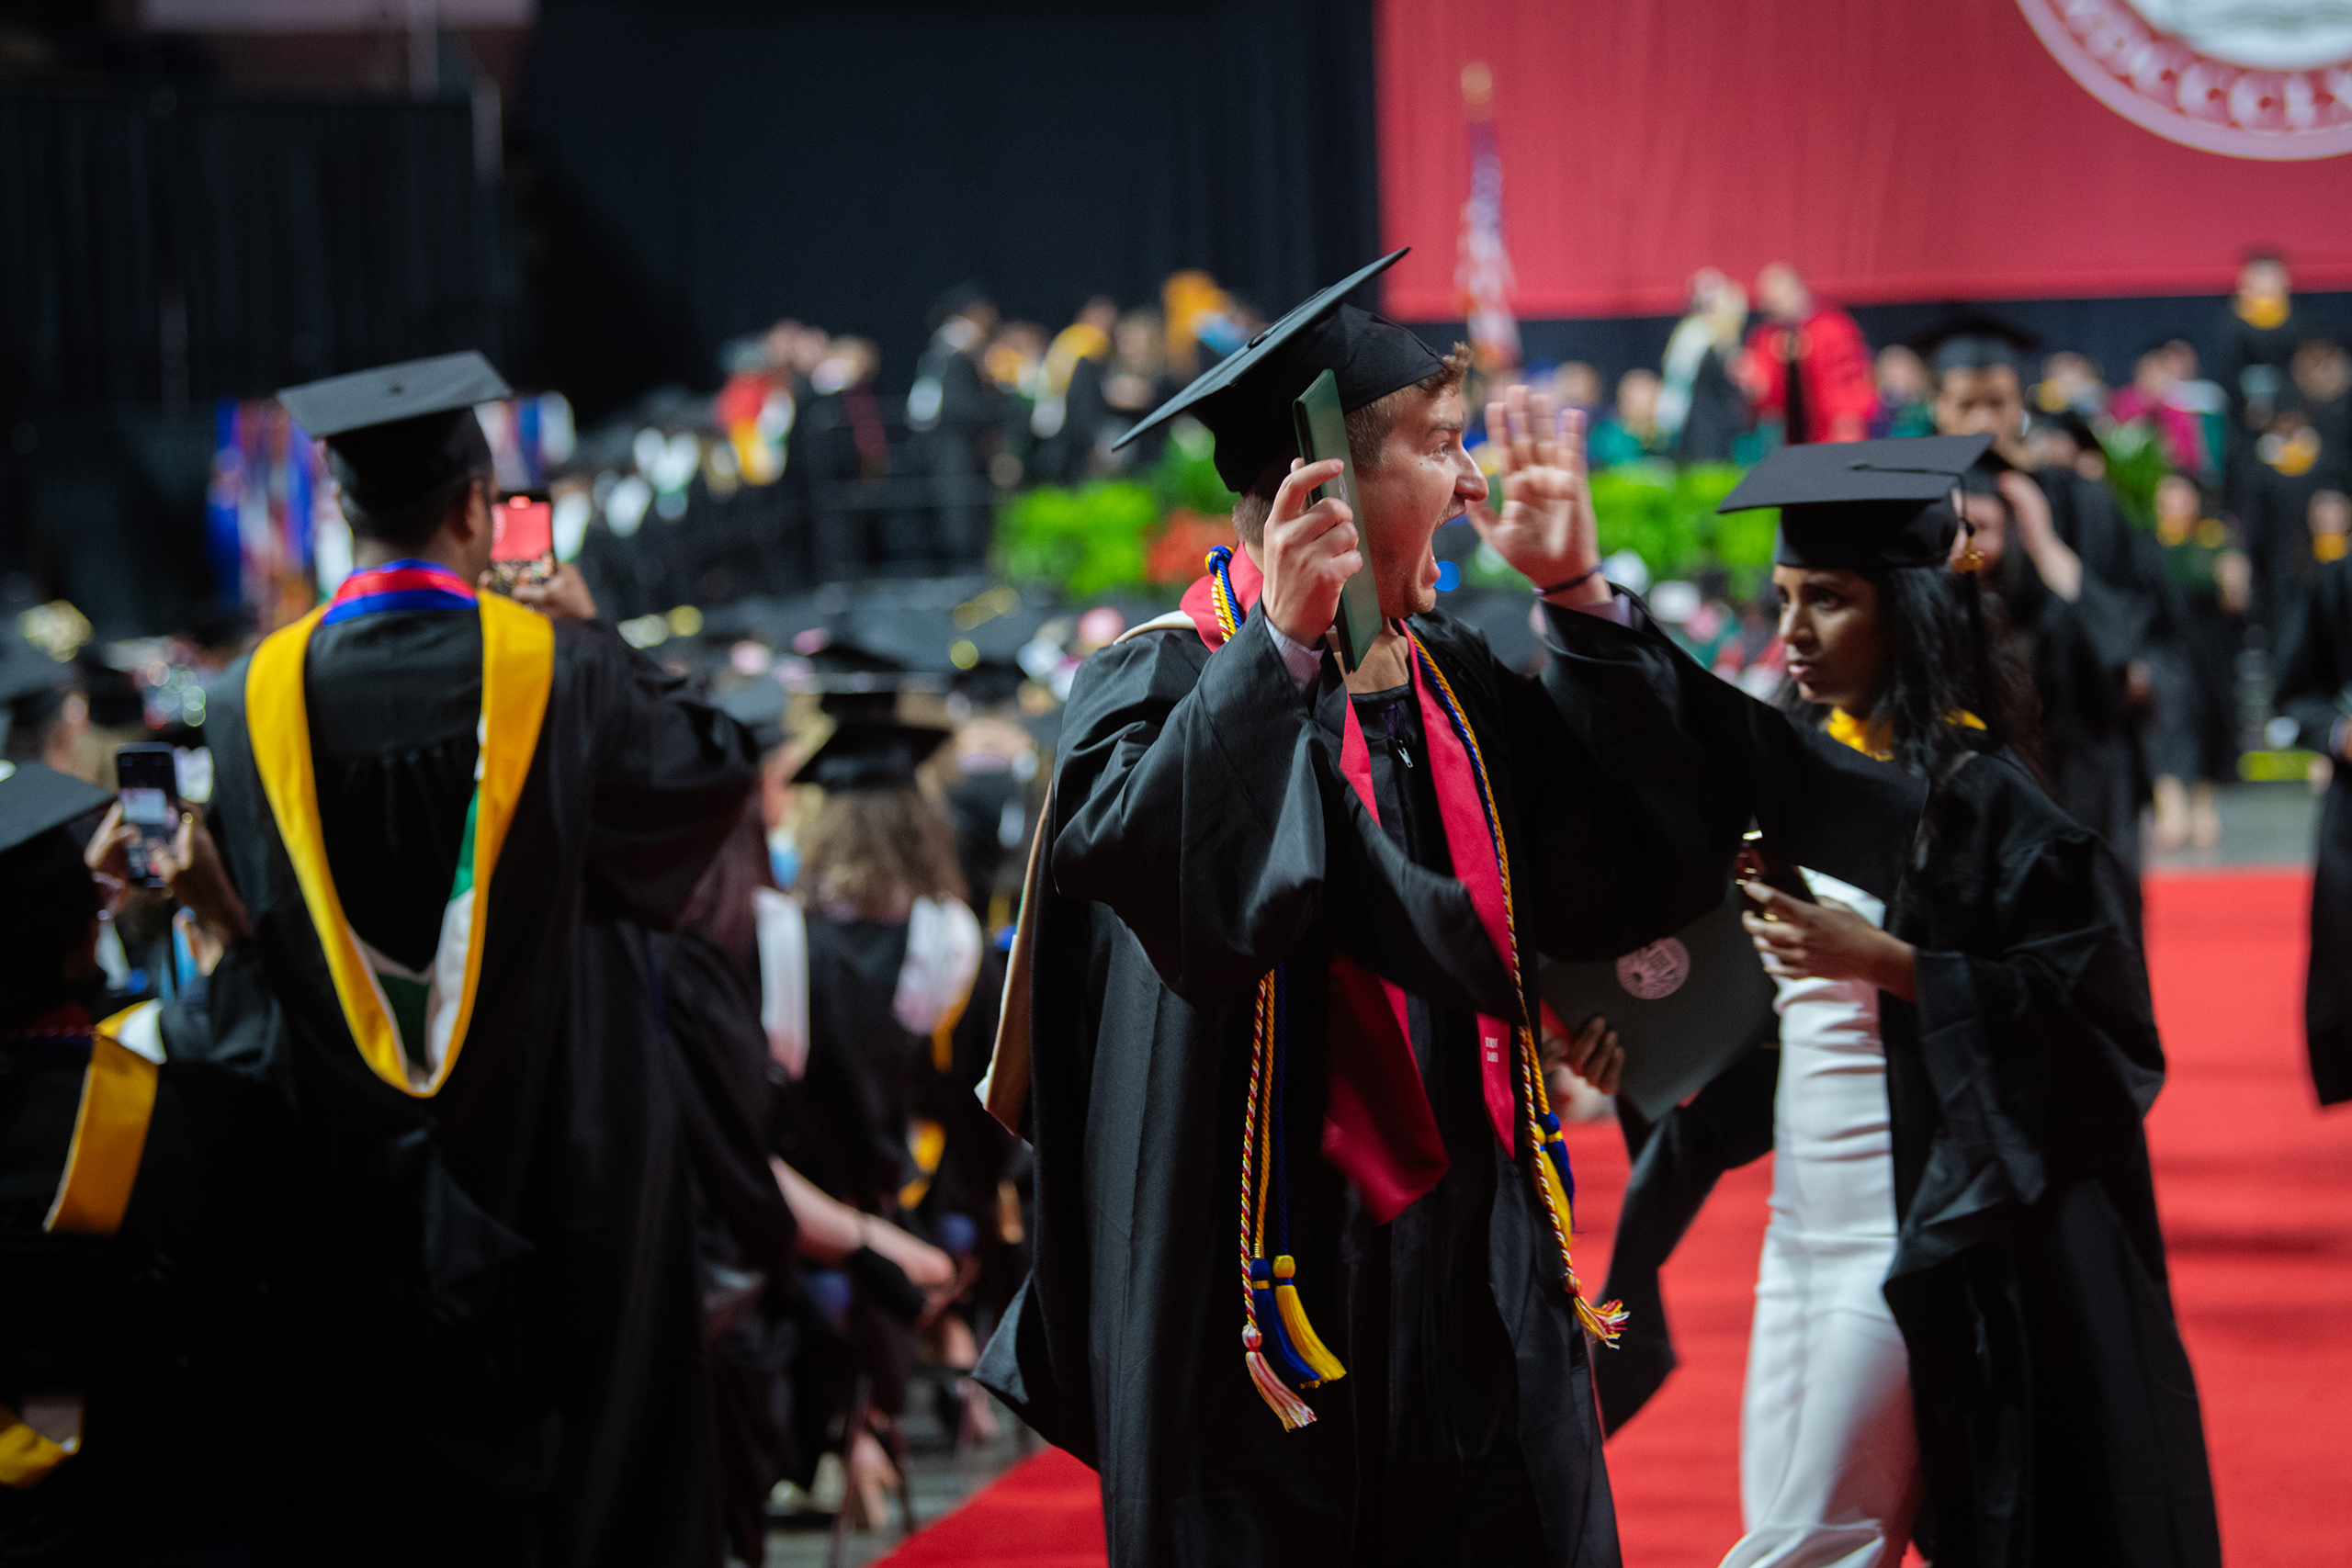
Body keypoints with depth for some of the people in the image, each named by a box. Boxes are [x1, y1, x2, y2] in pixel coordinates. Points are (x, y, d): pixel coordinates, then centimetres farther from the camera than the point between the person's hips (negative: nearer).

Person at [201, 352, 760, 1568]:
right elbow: (716, 769, 5)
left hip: (362, 1161, 2)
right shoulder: (556, 669, -12)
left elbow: (247, 906, 7)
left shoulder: (258, 698, -6)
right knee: (600, 1440, 9)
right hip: (564, 1138, -2)